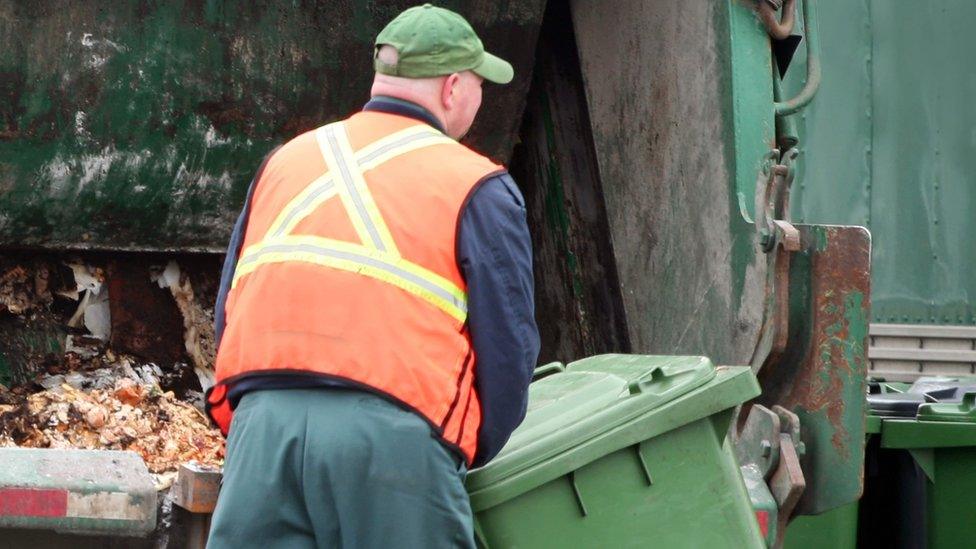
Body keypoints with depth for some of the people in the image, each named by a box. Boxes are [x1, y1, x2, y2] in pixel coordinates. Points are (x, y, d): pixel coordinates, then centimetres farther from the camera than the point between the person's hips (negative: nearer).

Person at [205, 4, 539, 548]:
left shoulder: (285, 162, 24)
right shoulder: (476, 187, 8)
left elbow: (231, 313, 23)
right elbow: (507, 345, 4)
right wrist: (472, 453, 20)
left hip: (261, 421, 4)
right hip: (393, 435, -4)